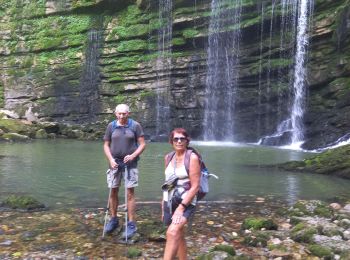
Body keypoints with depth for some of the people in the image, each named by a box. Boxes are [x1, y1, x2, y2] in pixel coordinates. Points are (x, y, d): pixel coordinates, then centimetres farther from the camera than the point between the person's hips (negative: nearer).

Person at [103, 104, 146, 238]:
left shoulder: (135, 126, -2)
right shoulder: (111, 126, 4)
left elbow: (142, 144, -2)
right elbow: (106, 145, 8)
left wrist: (133, 155, -16)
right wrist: (111, 159, -6)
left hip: (130, 163, -3)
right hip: (115, 162, 3)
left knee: (130, 193, -3)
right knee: (113, 192, 8)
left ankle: (131, 224, 4)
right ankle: (113, 219, 24)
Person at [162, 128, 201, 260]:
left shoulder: (192, 157, -10)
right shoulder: (168, 157, 8)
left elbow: (195, 187, -14)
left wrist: (181, 207, -20)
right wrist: (164, 205, 15)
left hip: (186, 202, -6)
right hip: (170, 201, 7)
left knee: (172, 232, -26)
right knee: (178, 236, 17)